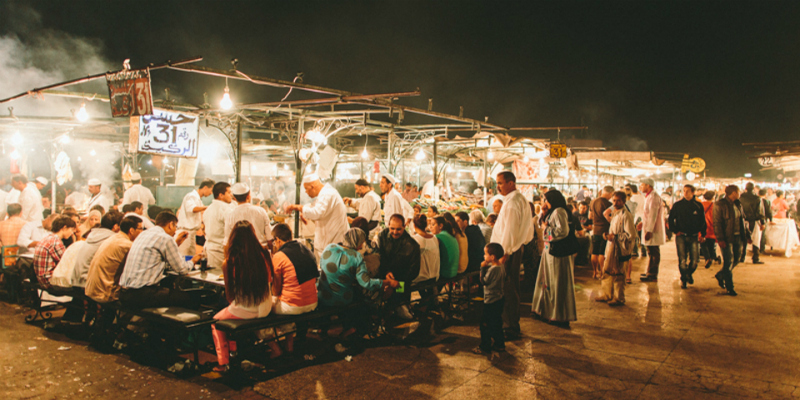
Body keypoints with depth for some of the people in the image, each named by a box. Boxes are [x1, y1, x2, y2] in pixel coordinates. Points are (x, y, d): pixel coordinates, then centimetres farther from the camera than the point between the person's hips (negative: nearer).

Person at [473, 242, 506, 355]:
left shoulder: (493, 269, -24)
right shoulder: (501, 267, 2)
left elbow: (484, 281, -18)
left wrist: (483, 268, -13)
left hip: (491, 301, -9)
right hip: (499, 299, 9)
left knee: (485, 324, 1)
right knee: (497, 323, 20)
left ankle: (485, 347, 8)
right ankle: (499, 344, 29)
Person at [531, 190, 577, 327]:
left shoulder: (559, 211, -16)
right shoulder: (552, 212, 13)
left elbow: (563, 231, -25)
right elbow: (543, 225, 18)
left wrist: (547, 228, -13)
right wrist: (543, 214, 4)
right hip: (549, 250, 10)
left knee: (557, 284, -2)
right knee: (548, 281, 15)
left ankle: (561, 317, 8)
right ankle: (547, 310, 27)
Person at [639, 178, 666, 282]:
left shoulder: (654, 197, -17)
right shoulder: (649, 196, 16)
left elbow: (653, 215, -22)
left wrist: (649, 230, -23)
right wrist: (643, 222, 17)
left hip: (653, 231, -10)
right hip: (650, 229, 10)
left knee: (654, 253, -5)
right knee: (652, 252, 17)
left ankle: (652, 275, -1)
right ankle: (651, 272, 26)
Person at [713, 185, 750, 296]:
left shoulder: (738, 204, 14)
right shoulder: (720, 205, -9)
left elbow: (743, 220, 19)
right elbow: (717, 223, -13)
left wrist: (747, 235, 12)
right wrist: (720, 239, -19)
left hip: (737, 237, 7)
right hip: (727, 238, -7)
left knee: (736, 259, 12)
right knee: (728, 262, -4)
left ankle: (720, 275, 34)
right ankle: (729, 288, 3)